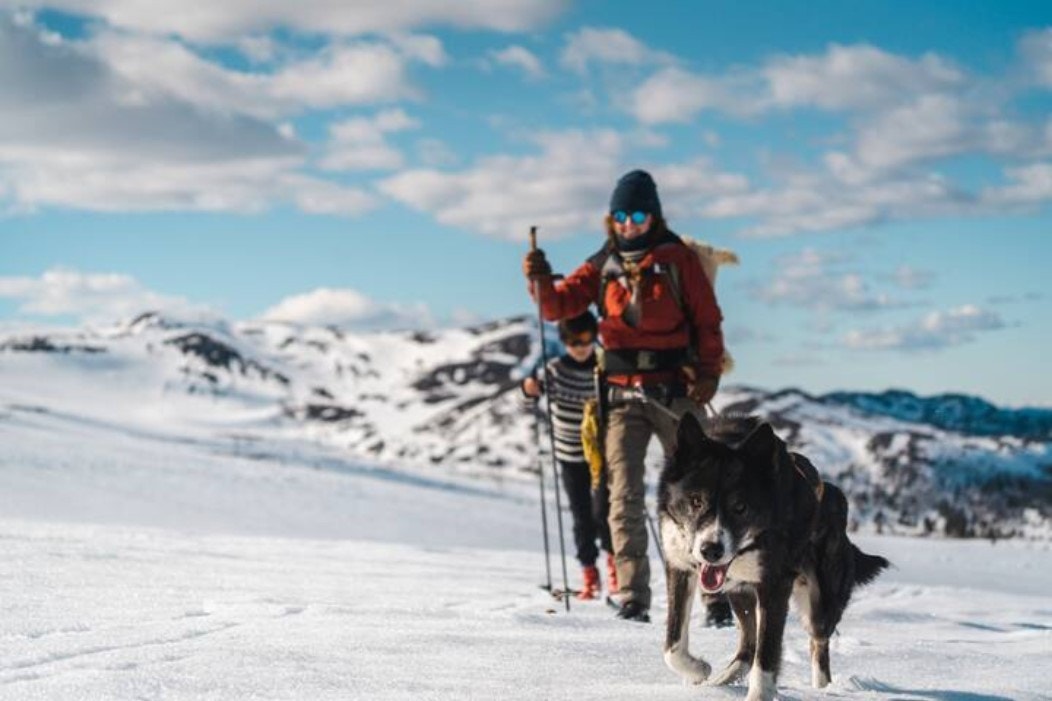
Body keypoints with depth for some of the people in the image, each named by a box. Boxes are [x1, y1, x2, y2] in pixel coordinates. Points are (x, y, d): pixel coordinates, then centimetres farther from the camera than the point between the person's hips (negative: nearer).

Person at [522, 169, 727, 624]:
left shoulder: (677, 259, 0)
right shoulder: (602, 267, 8)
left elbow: (707, 318, 0)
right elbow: (557, 306, 1)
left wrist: (708, 372, -10)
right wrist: (540, 281, -19)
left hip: (674, 392, -2)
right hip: (623, 394, 2)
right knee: (625, 494, -7)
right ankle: (633, 599, -6)